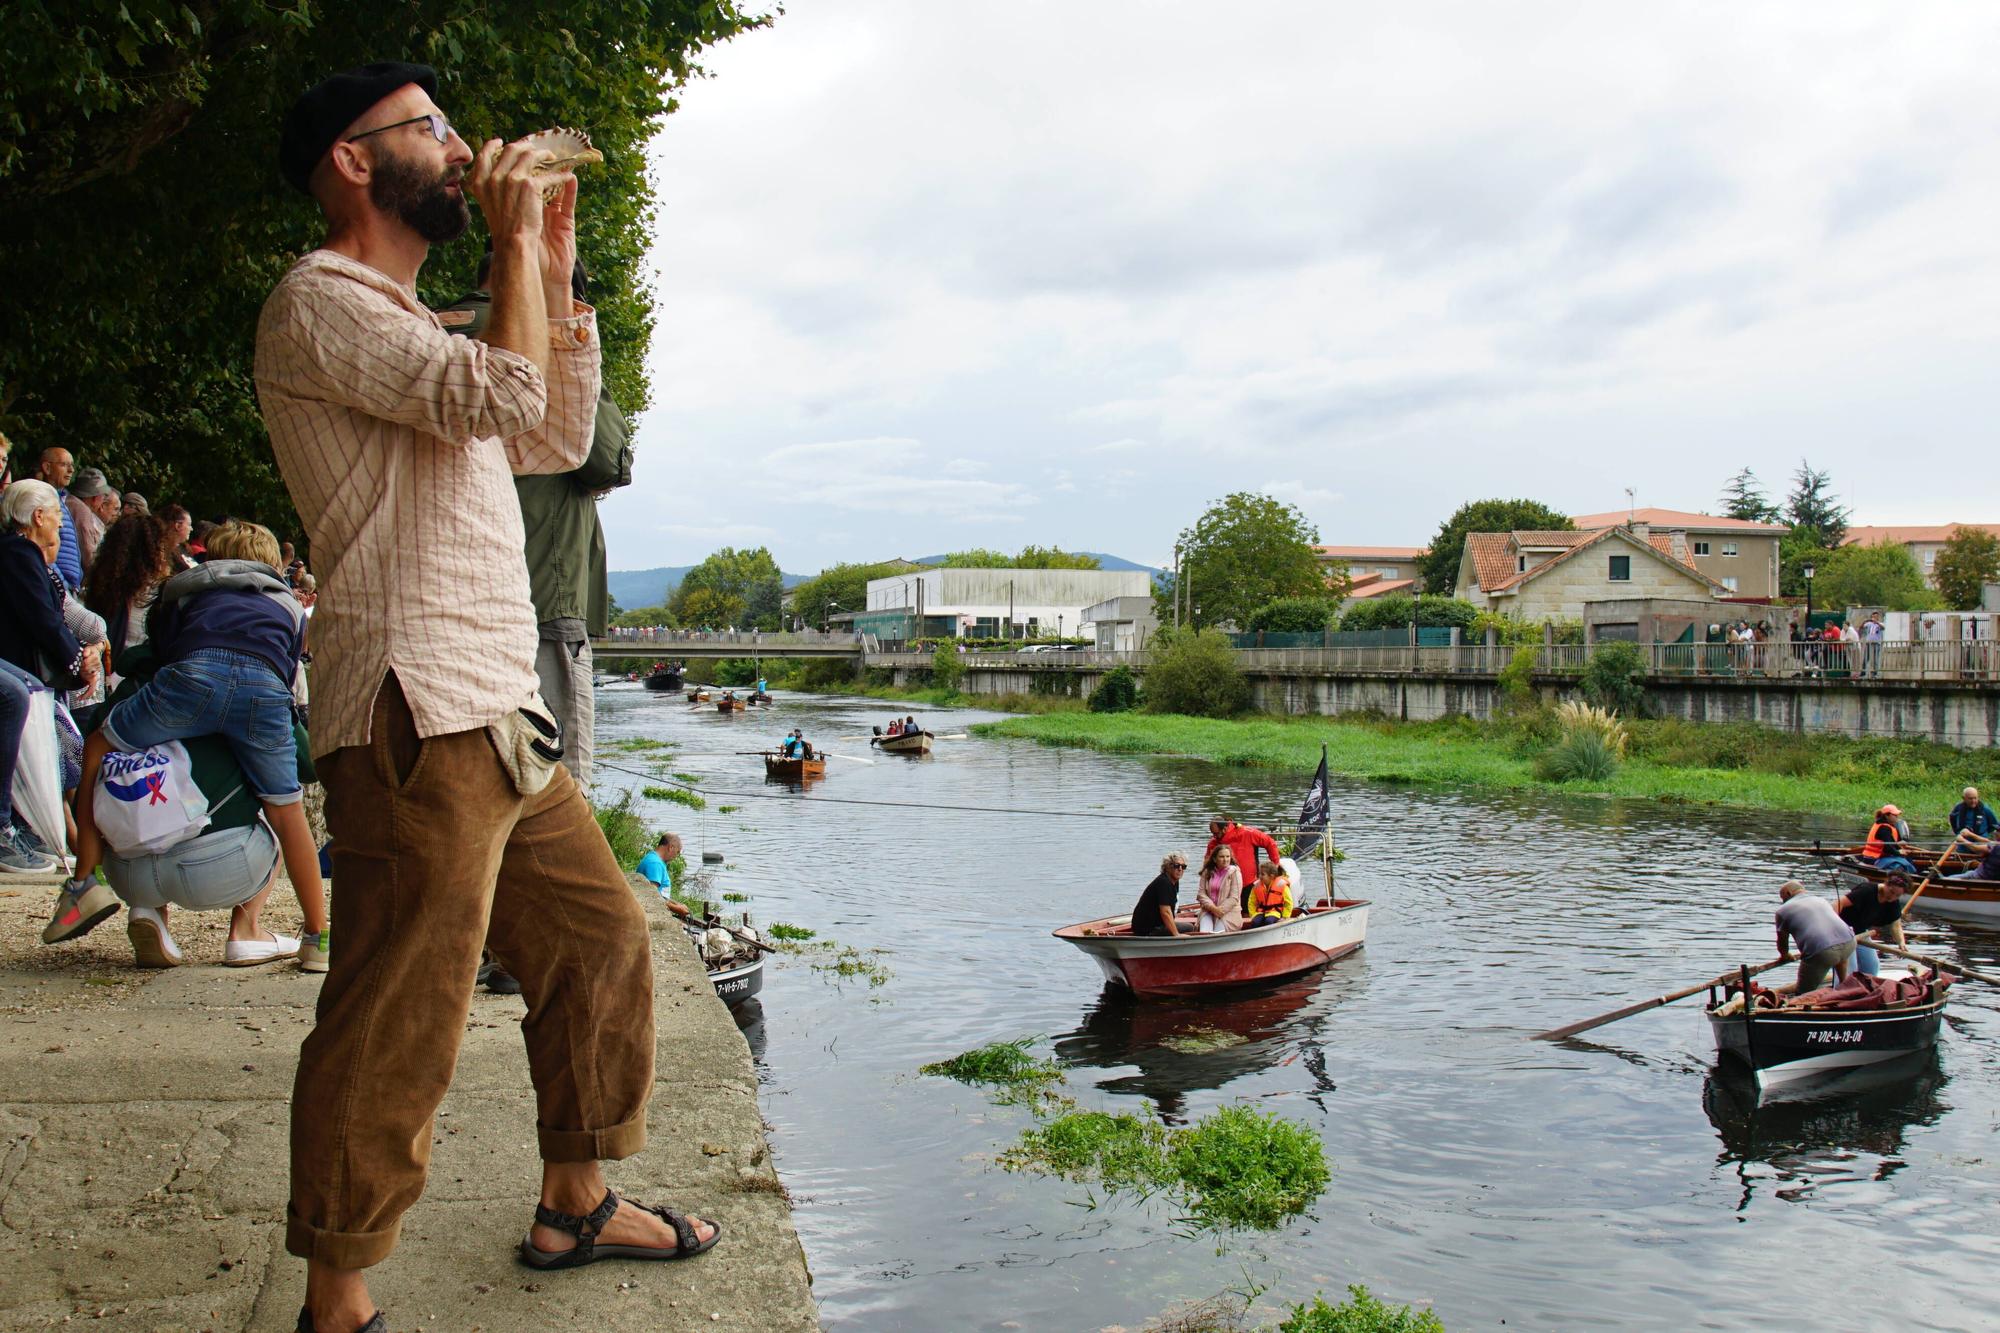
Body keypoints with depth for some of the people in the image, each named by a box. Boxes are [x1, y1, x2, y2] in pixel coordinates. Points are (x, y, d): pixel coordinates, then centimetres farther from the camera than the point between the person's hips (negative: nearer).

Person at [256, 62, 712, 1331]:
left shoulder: (412, 327, 25)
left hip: (502, 717, 10)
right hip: (418, 716, -10)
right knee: (398, 1023, -6)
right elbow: (502, 394, -19)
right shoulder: (321, 301, -6)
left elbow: (556, 439, 24)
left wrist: (556, 272, 21)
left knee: (601, 937, 15)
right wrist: (513, 242, -4)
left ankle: (577, 1205, 28)